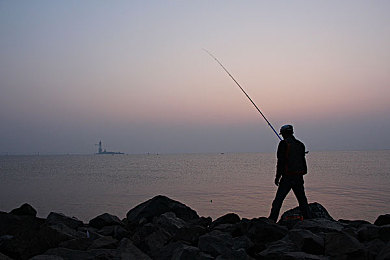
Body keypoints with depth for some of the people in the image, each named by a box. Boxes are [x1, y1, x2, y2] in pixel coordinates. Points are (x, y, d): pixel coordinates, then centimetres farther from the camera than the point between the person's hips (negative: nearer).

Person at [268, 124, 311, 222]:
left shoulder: (283, 144, -9)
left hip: (287, 177, -5)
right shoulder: (300, 144, 9)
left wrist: (277, 177, -6)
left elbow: (281, 162, -12)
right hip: (299, 177, 5)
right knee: (302, 200, 14)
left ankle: (271, 220, -4)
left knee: (278, 200, -2)